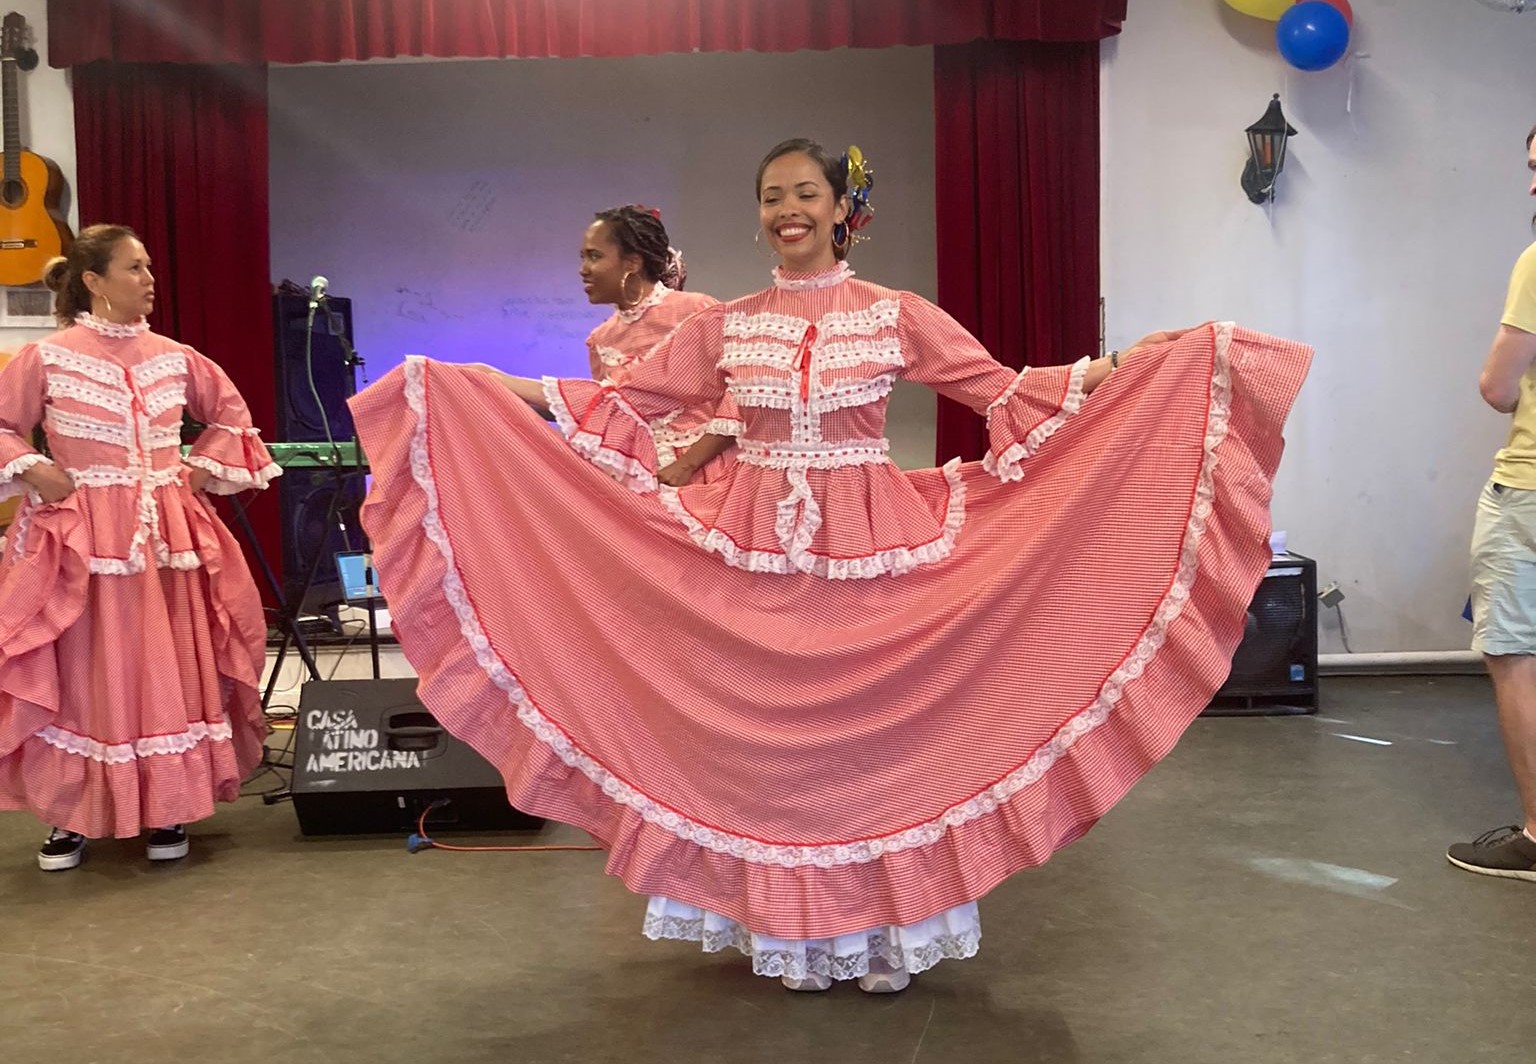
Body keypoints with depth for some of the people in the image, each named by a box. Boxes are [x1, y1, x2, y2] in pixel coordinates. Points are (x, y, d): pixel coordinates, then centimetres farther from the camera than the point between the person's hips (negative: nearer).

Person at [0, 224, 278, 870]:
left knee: (169, 672, 5)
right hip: (81, 539, -3)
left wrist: (202, 468, 9)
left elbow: (231, 412, 20)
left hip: (166, 537, 3)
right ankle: (72, 814, 13)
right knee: (82, 676, 1)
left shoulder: (173, 357, 7)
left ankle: (168, 809, 14)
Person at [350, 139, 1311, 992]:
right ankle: (790, 930, 21)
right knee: (771, 730, 6)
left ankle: (884, 928, 19)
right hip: (758, 552, 2)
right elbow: (627, 404, 5)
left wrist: (1137, 363, -10)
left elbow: (1002, 391, -1)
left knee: (877, 723, 3)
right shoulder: (726, 326, 5)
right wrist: (495, 389, -2)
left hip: (875, 548, -1)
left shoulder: (897, 315, 1)